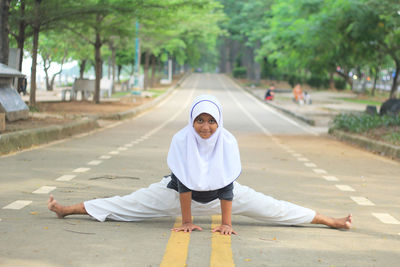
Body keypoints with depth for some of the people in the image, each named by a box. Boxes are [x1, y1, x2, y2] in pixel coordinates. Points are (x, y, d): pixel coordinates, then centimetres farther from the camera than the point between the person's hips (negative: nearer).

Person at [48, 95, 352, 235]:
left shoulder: (228, 142, -27)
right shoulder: (182, 140, -28)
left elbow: (227, 186, -24)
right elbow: (183, 184, -25)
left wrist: (226, 223, -22)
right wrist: (186, 221, -22)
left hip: (219, 194, 1)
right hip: (179, 192, 0)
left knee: (273, 208, -3)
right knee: (126, 205, -2)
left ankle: (331, 221, 4)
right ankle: (67, 209, 6)